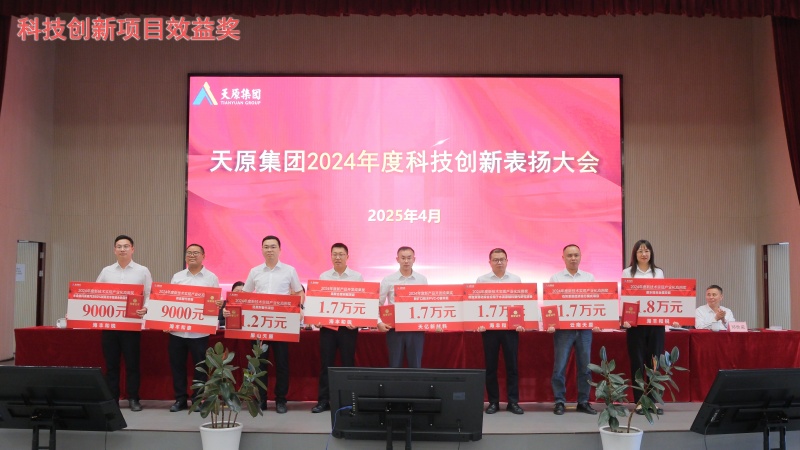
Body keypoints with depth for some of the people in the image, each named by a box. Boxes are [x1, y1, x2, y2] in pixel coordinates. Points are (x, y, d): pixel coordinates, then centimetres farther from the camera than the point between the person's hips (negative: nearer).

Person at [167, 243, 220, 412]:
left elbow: (217, 302, 3)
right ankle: (180, 399, 18)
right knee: (177, 365, 7)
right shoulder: (177, 277, 11)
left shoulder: (211, 278, 3)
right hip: (177, 329, 3)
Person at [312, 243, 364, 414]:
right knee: (326, 363, 3)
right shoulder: (323, 277, 7)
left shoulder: (357, 277, 3)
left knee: (348, 363, 4)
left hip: (348, 326, -1)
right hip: (327, 325, 1)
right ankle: (323, 400, 9)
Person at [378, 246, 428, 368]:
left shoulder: (422, 279, 6)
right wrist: (379, 322, -7)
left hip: (416, 328, 1)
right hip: (395, 328, -1)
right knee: (395, 365, 4)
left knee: (415, 365, 4)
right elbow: (378, 303, 4)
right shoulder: (388, 280, 1)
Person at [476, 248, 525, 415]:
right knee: (491, 366, 3)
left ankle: (513, 402, 9)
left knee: (512, 364, 2)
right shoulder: (482, 280, 5)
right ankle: (493, 402, 12)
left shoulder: (516, 279, 8)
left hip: (511, 327, 1)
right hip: (489, 327, 0)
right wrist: (479, 323, -10)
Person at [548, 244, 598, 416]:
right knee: (560, 366, -2)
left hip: (584, 327, 2)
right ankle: (559, 402, 6)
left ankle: (583, 401, 15)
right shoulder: (556, 278, 6)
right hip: (563, 327, -2)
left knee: (584, 366, 5)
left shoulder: (589, 278, 12)